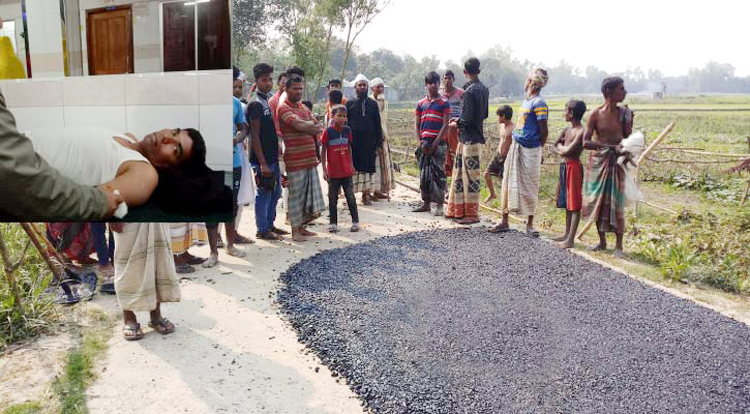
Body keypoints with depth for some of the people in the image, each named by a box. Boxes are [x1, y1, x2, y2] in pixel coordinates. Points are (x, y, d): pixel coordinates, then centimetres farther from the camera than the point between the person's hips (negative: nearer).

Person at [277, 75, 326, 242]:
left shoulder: (304, 108, 18)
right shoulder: (284, 108, -7)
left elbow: (319, 127, 12)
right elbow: (299, 125, -22)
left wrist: (305, 125, -6)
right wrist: (312, 124, -3)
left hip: (310, 158, 8)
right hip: (295, 160, -7)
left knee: (310, 195, 11)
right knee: (296, 195, 0)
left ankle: (302, 226, 24)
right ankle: (295, 230, 11)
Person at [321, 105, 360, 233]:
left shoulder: (347, 130, 2)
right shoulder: (328, 131, -9)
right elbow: (323, 151, -4)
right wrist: (324, 169, -6)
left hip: (346, 170, 2)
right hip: (333, 171, -2)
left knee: (350, 196, 7)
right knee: (333, 198, 7)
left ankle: (355, 221, 18)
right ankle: (333, 223, 17)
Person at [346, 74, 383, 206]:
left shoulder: (373, 103, 10)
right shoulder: (350, 104, 5)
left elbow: (377, 124, 8)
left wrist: (379, 142, 2)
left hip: (369, 142, 2)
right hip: (354, 142, -1)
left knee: (368, 166, 2)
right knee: (353, 167, 0)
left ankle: (366, 193, 9)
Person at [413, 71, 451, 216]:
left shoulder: (444, 103, 1)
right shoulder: (421, 104, 13)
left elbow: (445, 125, -5)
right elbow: (416, 125, 12)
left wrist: (434, 144, -12)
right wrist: (420, 143, -1)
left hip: (438, 144, -4)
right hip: (424, 144, 4)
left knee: (438, 174, -5)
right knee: (424, 174, 7)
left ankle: (439, 205, 0)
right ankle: (426, 203, 17)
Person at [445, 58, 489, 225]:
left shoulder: (469, 91, -17)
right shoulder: (484, 88, 10)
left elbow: (468, 118, -20)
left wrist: (457, 122, -1)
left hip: (470, 137, -9)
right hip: (477, 135, 9)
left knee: (471, 175, -2)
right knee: (460, 172, 15)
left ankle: (472, 214, 6)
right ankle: (458, 210, 22)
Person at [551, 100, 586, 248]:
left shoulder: (581, 132, -15)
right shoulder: (567, 130, 11)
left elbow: (569, 150, -22)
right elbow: (554, 146, 12)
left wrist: (560, 146, -3)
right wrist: (563, 149, -8)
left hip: (574, 167, -9)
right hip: (564, 167, 9)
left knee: (575, 205, -5)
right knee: (567, 203, 15)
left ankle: (571, 239, -4)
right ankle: (567, 234, 24)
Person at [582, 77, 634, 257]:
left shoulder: (623, 113, 1)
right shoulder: (595, 114, -7)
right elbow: (585, 142, -12)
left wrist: (629, 122, -7)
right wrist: (609, 146, -22)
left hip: (616, 163, 1)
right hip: (597, 161, 0)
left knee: (616, 204, -3)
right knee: (598, 203, 9)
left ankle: (619, 245, 7)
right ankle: (602, 241, 25)